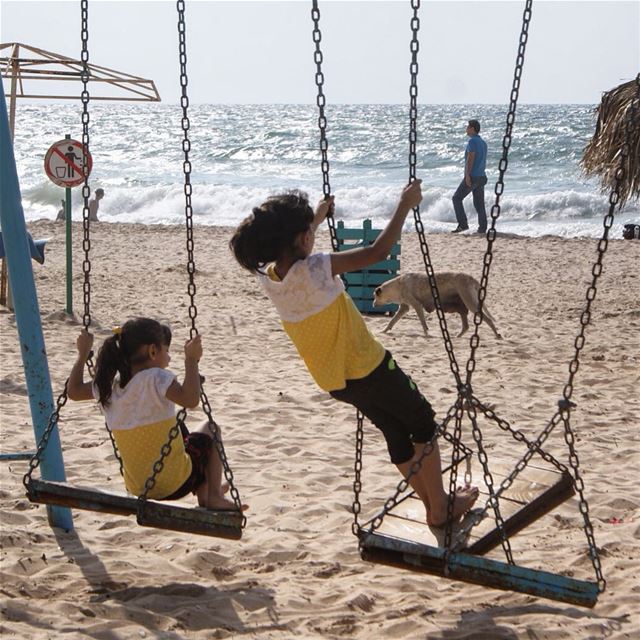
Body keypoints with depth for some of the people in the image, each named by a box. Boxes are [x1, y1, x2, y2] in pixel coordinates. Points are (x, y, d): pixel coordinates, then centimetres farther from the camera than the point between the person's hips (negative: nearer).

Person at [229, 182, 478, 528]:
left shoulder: (269, 276, -7)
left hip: (334, 379, 8)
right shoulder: (313, 269, -30)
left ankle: (432, 503, 32)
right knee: (423, 426, 13)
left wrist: (317, 216, 29)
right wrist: (404, 205, -16)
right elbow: (376, 252, -26)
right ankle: (441, 509, 21)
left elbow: (284, 248, 19)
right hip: (368, 368, -8)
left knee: (396, 432, 23)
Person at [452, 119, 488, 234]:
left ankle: (463, 224, -8)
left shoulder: (472, 141, -11)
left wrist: (467, 175, -21)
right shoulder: (483, 143, 17)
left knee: (457, 198, 0)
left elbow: (470, 158, -19)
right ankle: (482, 229, 3)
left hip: (472, 176, -9)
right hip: (482, 176, 9)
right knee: (479, 204, 8)